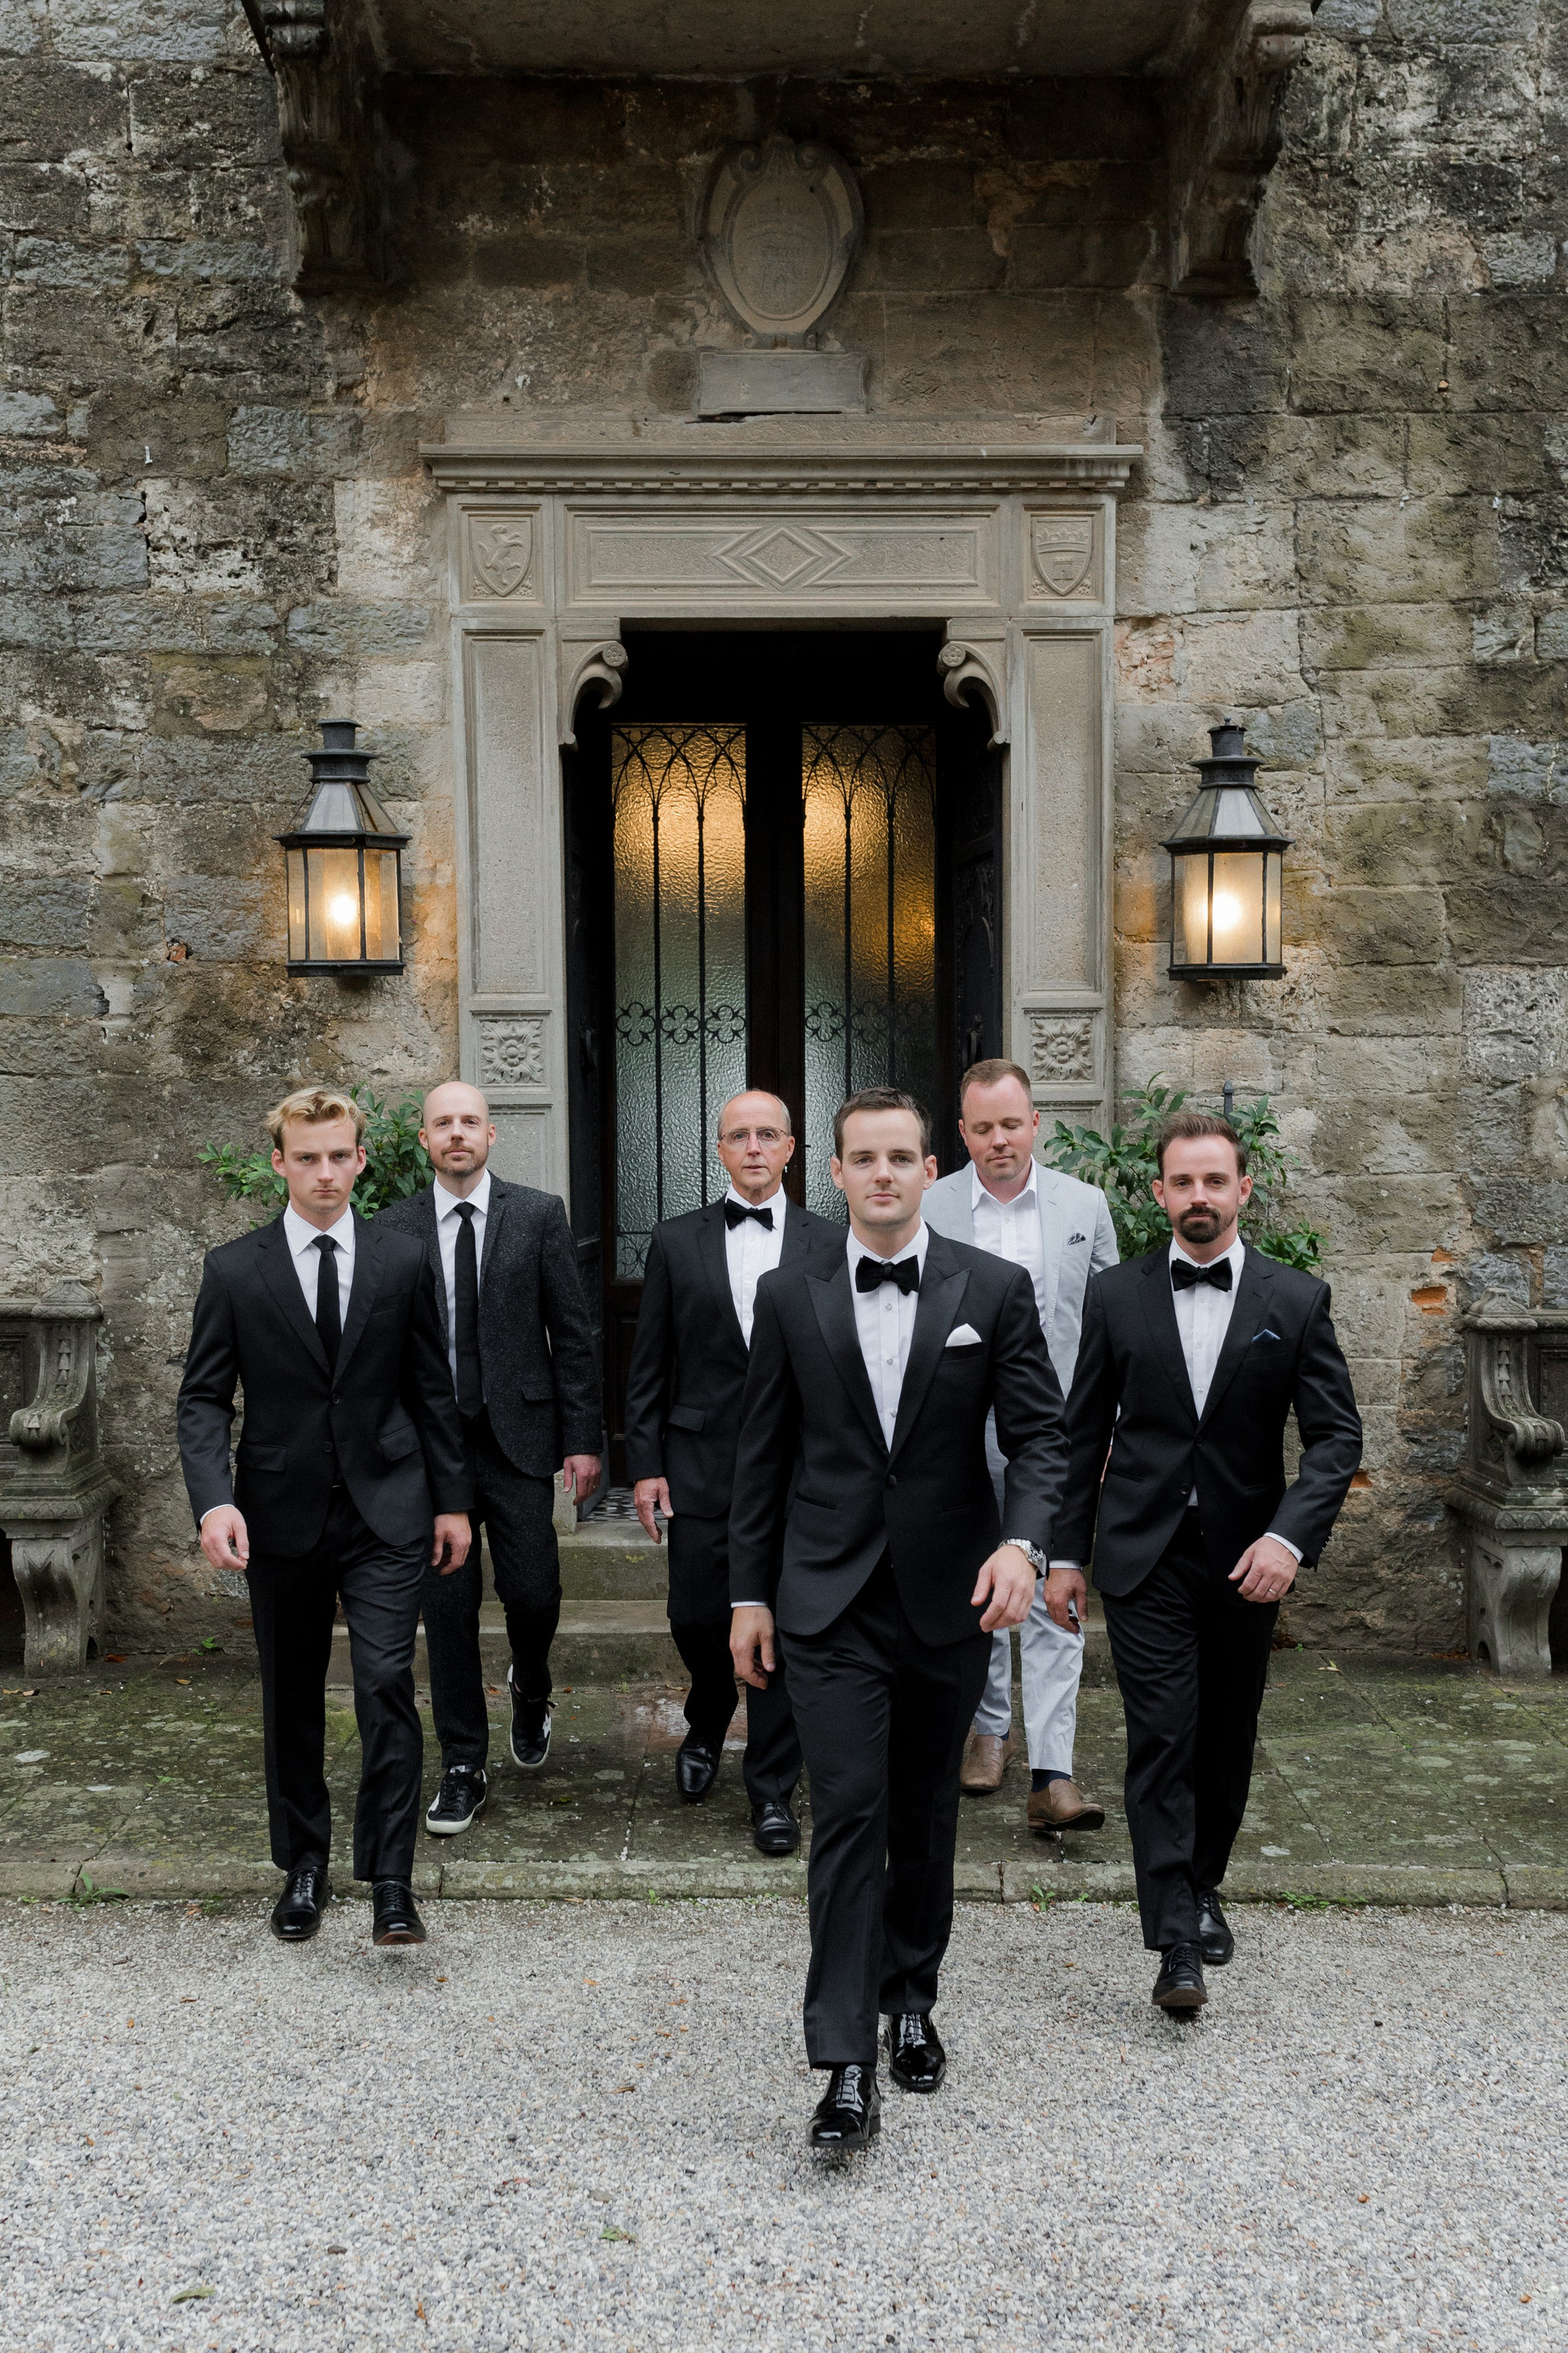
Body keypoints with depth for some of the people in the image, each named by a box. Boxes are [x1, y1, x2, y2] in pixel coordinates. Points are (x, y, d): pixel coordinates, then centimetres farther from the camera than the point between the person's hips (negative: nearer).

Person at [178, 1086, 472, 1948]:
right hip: (283, 1515, 1)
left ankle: (391, 1879, -2)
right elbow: (203, 1398, -1)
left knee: (387, 1686, -10)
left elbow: (431, 1390, 8)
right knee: (291, 1700, 11)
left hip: (386, 1512, -1)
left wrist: (452, 1499, 7)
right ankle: (304, 1864, 28)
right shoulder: (233, 1270, 0)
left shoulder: (403, 1261, 3)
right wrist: (214, 1499, -16)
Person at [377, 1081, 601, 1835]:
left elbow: (573, 1333, 1)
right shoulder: (394, 1228, 4)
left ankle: (529, 1690, 33)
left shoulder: (539, 1215, 1)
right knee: (448, 1606, 3)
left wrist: (582, 1437, -4)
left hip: (519, 1437, -1)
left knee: (532, 1592, -1)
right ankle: (463, 1767, 17)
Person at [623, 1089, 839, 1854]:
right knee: (695, 1617, 5)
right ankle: (706, 1727, 37)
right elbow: (648, 1367, 5)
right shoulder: (676, 1243, 5)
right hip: (700, 1465, 1)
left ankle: (772, 1790, 15)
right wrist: (645, 1463, 0)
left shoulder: (830, 1244, 3)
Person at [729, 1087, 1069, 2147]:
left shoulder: (994, 1289, -2)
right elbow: (764, 1456, 6)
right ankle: (848, 2062, -2)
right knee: (848, 1814, -7)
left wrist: (1022, 1542, -21)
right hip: (832, 1601, -1)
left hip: (950, 1594, 1)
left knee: (926, 1812, 15)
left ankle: (912, 1999, 35)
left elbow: (1041, 1434, -3)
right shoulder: (790, 1296, 1)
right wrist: (749, 1594, 5)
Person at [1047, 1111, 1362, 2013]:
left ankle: (1203, 1884, 36)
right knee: (1162, 1738, -8)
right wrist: (1068, 1552, 4)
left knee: (1227, 1739, 14)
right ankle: (1177, 1944, -5)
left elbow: (1337, 1434, -4)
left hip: (1246, 1560, 1)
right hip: (1145, 1557, -1)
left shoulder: (1297, 1299, -2)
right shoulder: (1117, 1294, 1)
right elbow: (1086, 1433, 6)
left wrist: (1290, 1536, -18)